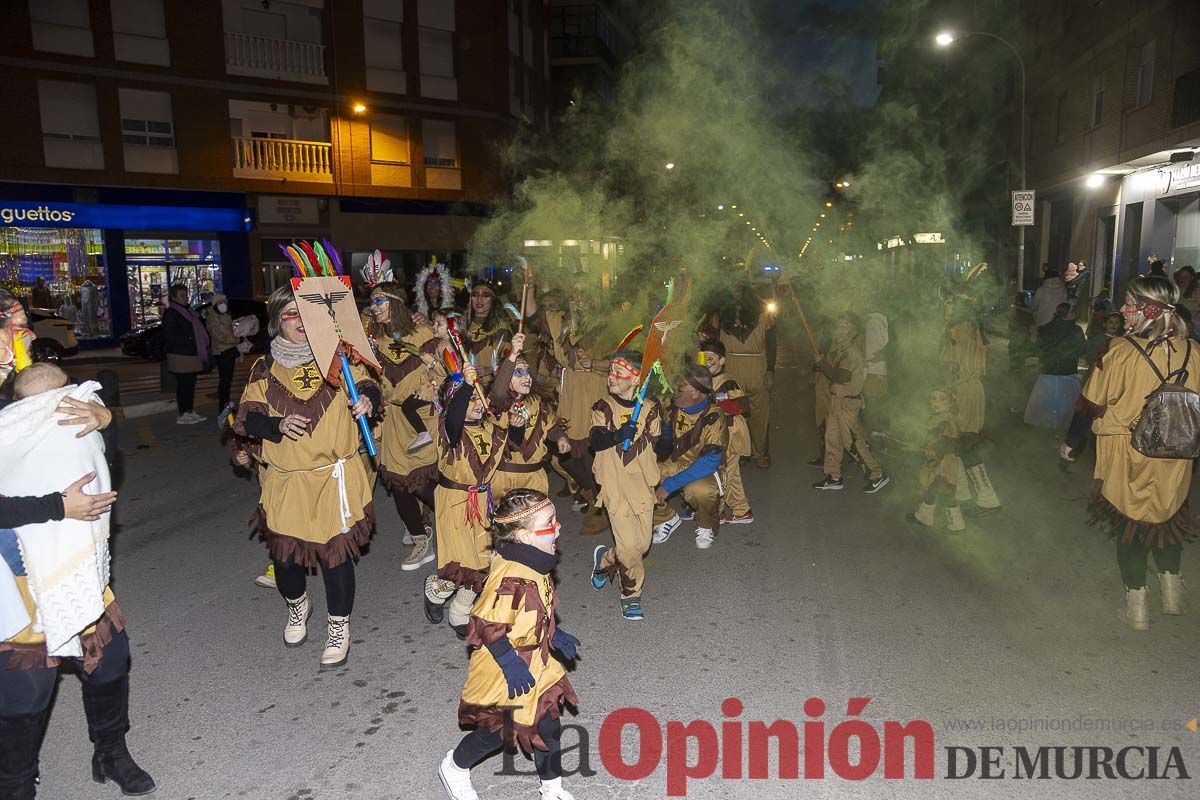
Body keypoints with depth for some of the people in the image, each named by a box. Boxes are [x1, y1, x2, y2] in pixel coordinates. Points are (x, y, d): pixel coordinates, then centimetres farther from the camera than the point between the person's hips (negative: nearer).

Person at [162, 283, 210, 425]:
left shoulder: (188, 311, 19)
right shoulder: (170, 313, -9)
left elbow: (195, 331, 25)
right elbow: (169, 335, -16)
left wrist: (203, 346, 13)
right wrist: (186, 340, -19)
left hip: (192, 355, 9)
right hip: (180, 356, -9)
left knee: (190, 384, 12)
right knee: (183, 385, -6)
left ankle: (189, 412, 19)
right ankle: (182, 415, -2)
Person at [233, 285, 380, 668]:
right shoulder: (265, 368, 4)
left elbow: (365, 384, 4)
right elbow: (246, 418, 1)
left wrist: (366, 399, -19)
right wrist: (277, 425, -19)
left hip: (335, 478, -1)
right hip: (286, 482, 2)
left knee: (336, 551, 1)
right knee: (285, 552, 10)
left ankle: (339, 627, 24)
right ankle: (297, 606, 44)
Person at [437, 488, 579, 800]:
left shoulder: (535, 566, -2)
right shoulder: (511, 578, -32)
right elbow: (485, 626, -29)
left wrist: (555, 636, 16)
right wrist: (510, 663, -25)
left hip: (535, 663, 8)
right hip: (504, 673, -8)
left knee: (548, 724, 14)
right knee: (498, 730, 11)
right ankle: (454, 768, 38)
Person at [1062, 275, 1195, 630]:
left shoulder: (1122, 352, -19)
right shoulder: (1191, 352, -5)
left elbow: (1092, 403, -11)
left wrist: (1072, 441, 2)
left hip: (1128, 458, -4)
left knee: (1130, 522, 10)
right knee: (1169, 516, 24)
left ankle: (1137, 604, 16)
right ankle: (1172, 587, 33)